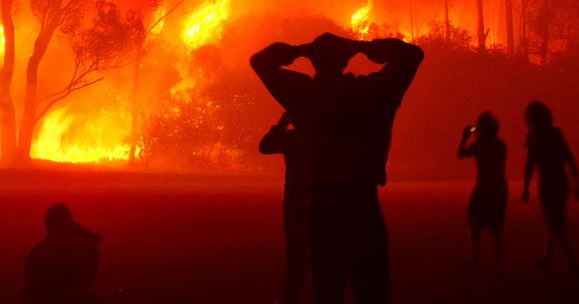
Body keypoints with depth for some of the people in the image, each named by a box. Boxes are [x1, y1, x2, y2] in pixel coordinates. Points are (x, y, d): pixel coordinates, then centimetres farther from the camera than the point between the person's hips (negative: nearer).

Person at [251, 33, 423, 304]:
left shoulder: (305, 93, -2)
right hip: (361, 205, -2)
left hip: (322, 206, 2)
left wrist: (301, 49, 5)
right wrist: (364, 46, 3)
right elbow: (412, 54, 6)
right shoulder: (370, 90, -4)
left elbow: (261, 60, 11)